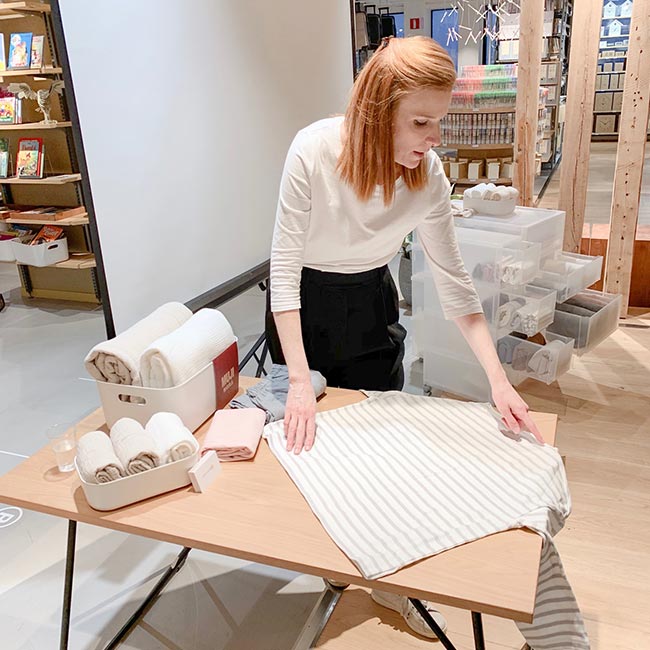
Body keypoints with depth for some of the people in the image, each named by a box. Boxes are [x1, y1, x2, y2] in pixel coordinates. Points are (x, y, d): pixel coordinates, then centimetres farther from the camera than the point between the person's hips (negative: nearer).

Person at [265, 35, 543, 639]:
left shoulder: (428, 174, -18)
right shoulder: (313, 151, -28)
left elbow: (453, 281, -12)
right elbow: (284, 264, -25)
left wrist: (498, 380, -19)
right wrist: (299, 379, -30)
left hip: (372, 304, 3)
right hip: (303, 303, -2)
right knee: (310, 435, 10)